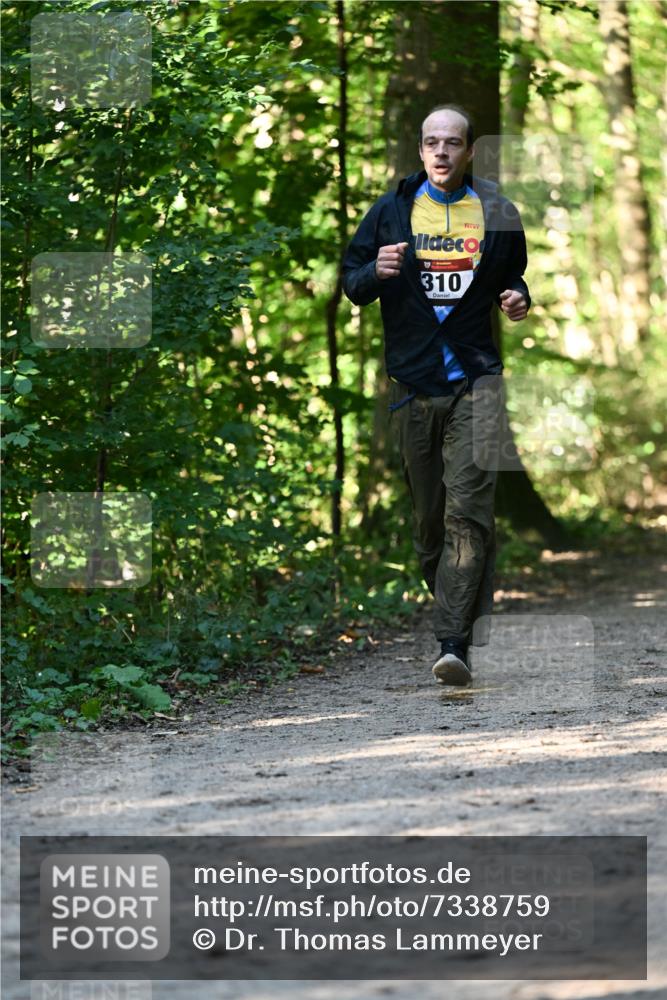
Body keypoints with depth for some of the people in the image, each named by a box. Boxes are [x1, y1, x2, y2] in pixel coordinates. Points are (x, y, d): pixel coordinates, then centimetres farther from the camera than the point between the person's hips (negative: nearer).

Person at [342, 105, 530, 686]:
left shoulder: (498, 213, 7)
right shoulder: (391, 211, 8)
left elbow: (515, 273, 23)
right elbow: (351, 283, 11)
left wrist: (519, 296, -1)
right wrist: (375, 273, -12)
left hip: (476, 381, -2)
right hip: (413, 381, 2)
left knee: (468, 511, -13)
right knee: (428, 514, 7)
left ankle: (454, 643, -18)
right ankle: (451, 607, 25)